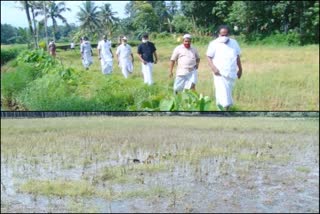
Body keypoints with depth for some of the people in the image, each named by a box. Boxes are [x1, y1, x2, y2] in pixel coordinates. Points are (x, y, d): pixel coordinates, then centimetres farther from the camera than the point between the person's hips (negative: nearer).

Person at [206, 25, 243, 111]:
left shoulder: (234, 43, 10)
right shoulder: (214, 44, -3)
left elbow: (237, 56, 19)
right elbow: (209, 57, -4)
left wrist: (240, 69, 21)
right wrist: (213, 68, -18)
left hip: (231, 74, 5)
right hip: (220, 74, -5)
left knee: (228, 93, 10)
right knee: (223, 93, -14)